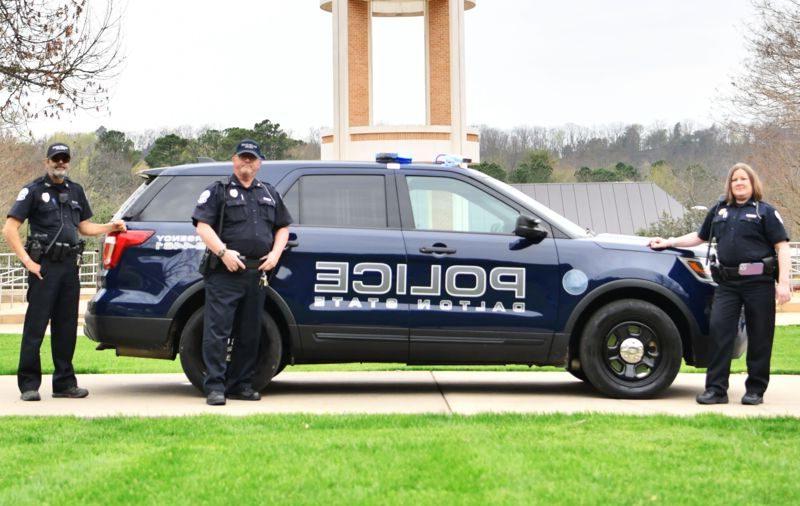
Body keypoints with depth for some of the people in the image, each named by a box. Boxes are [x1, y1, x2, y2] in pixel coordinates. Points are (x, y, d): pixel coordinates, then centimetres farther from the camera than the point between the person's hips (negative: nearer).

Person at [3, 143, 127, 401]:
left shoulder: (75, 191, 17)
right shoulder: (33, 190, -1)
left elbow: (84, 226, 26)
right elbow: (10, 229, -6)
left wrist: (111, 227, 10)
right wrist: (27, 261, -13)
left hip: (70, 265, 6)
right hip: (45, 266, -6)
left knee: (66, 327, 9)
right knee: (35, 326, -5)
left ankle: (64, 383, 16)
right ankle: (29, 384, -1)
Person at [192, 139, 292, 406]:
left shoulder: (270, 194, 20)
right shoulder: (218, 191, 4)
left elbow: (283, 227, 23)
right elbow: (203, 225, -6)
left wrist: (275, 254, 5)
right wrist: (223, 252, -18)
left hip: (257, 273, 5)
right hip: (225, 273, -5)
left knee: (250, 333, 8)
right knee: (217, 330, -10)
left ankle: (241, 384, 16)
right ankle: (215, 386, -10)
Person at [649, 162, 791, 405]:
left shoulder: (765, 212, 3)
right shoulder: (719, 210, 17)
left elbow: (782, 247, -2)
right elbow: (700, 237, 31)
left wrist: (783, 283, -11)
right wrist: (669, 242, 26)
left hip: (758, 282, -4)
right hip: (727, 283, 4)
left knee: (759, 336, 1)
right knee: (719, 329, -7)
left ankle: (755, 390, 11)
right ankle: (716, 389, -4)